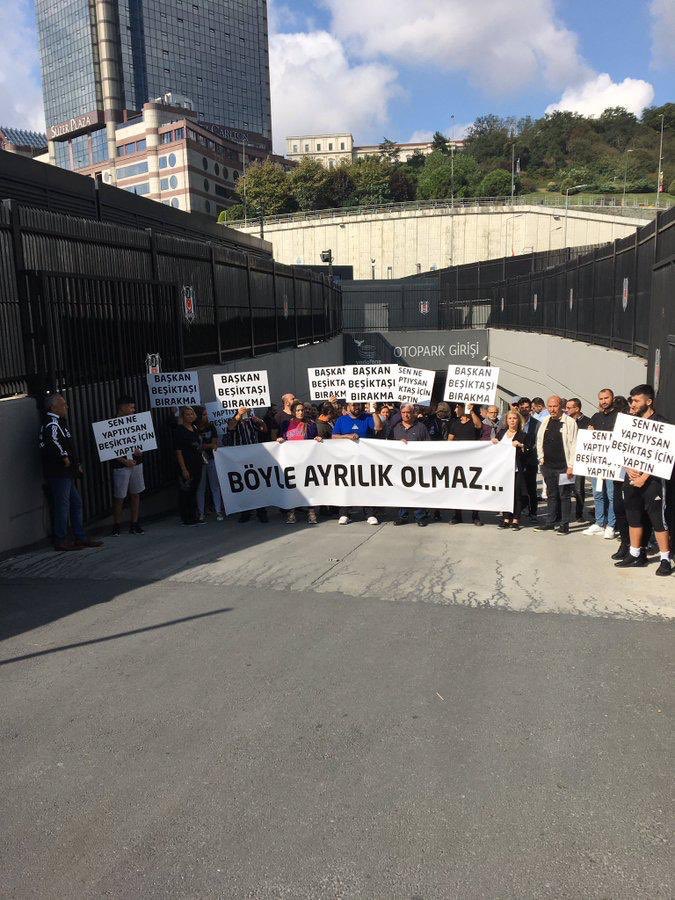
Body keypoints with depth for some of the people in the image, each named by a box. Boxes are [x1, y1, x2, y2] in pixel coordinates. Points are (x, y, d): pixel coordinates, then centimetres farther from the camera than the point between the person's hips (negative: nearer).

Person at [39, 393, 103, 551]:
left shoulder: (59, 422, 19)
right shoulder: (52, 424, -14)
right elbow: (52, 441, -35)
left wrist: (76, 464, 21)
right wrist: (64, 457, -25)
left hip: (66, 473, 11)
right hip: (58, 473, -11)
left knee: (76, 503, 13)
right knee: (62, 505, -4)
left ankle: (80, 538, 18)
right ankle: (60, 541, 4)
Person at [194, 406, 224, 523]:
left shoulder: (211, 427, 6)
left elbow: (215, 443, 2)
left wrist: (202, 445, -12)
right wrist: (209, 446, -13)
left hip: (211, 459, 2)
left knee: (215, 485, 2)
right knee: (200, 487, 2)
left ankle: (218, 511, 8)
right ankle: (201, 513, 9)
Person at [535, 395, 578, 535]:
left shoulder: (570, 422, -8)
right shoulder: (545, 422, 10)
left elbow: (573, 444, -12)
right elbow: (539, 441, 19)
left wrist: (571, 465, -15)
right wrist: (541, 458, 10)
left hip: (563, 467, -6)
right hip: (548, 466, 6)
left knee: (565, 496, 1)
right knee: (551, 495, 14)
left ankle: (565, 524, 8)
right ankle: (550, 523, 21)